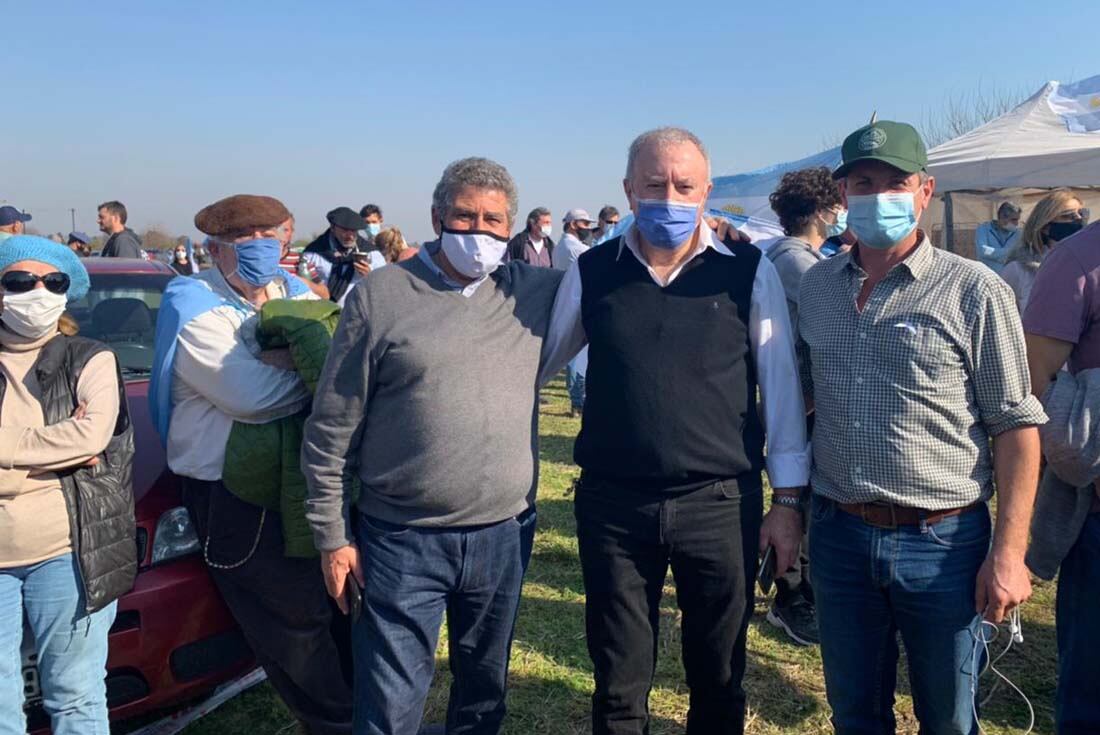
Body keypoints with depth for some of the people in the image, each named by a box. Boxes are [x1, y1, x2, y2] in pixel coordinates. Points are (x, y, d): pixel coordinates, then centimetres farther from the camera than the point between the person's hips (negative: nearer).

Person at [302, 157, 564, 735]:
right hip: (403, 542, -3)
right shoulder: (380, 295, -6)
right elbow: (331, 428, -3)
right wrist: (332, 535, -3)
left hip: (504, 536, 4)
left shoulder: (532, 292, 3)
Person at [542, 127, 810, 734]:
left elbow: (781, 385, 1)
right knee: (618, 686, 16)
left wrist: (789, 498, 1)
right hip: (612, 507, 1)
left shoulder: (749, 272, -3)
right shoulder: (591, 272, 0)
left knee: (718, 682, 19)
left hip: (722, 504, 0)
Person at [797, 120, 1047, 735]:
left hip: (944, 541, -3)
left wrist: (1009, 552, -12)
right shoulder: (815, 286, 5)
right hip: (838, 534, 4)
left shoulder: (975, 291, -8)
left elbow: (1016, 425, -8)